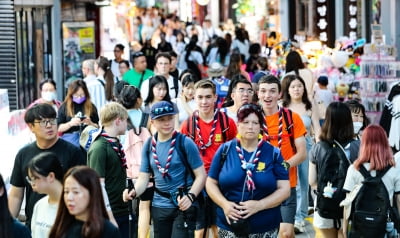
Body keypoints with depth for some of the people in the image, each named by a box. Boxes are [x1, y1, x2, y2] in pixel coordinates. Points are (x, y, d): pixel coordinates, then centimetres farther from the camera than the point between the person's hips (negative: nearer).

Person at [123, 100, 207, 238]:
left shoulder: (185, 143, -9)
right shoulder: (149, 145, 4)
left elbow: (201, 175, -9)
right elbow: (143, 178, 6)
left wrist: (190, 196, -25)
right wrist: (134, 192, -16)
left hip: (183, 206, -5)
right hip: (159, 207, 5)